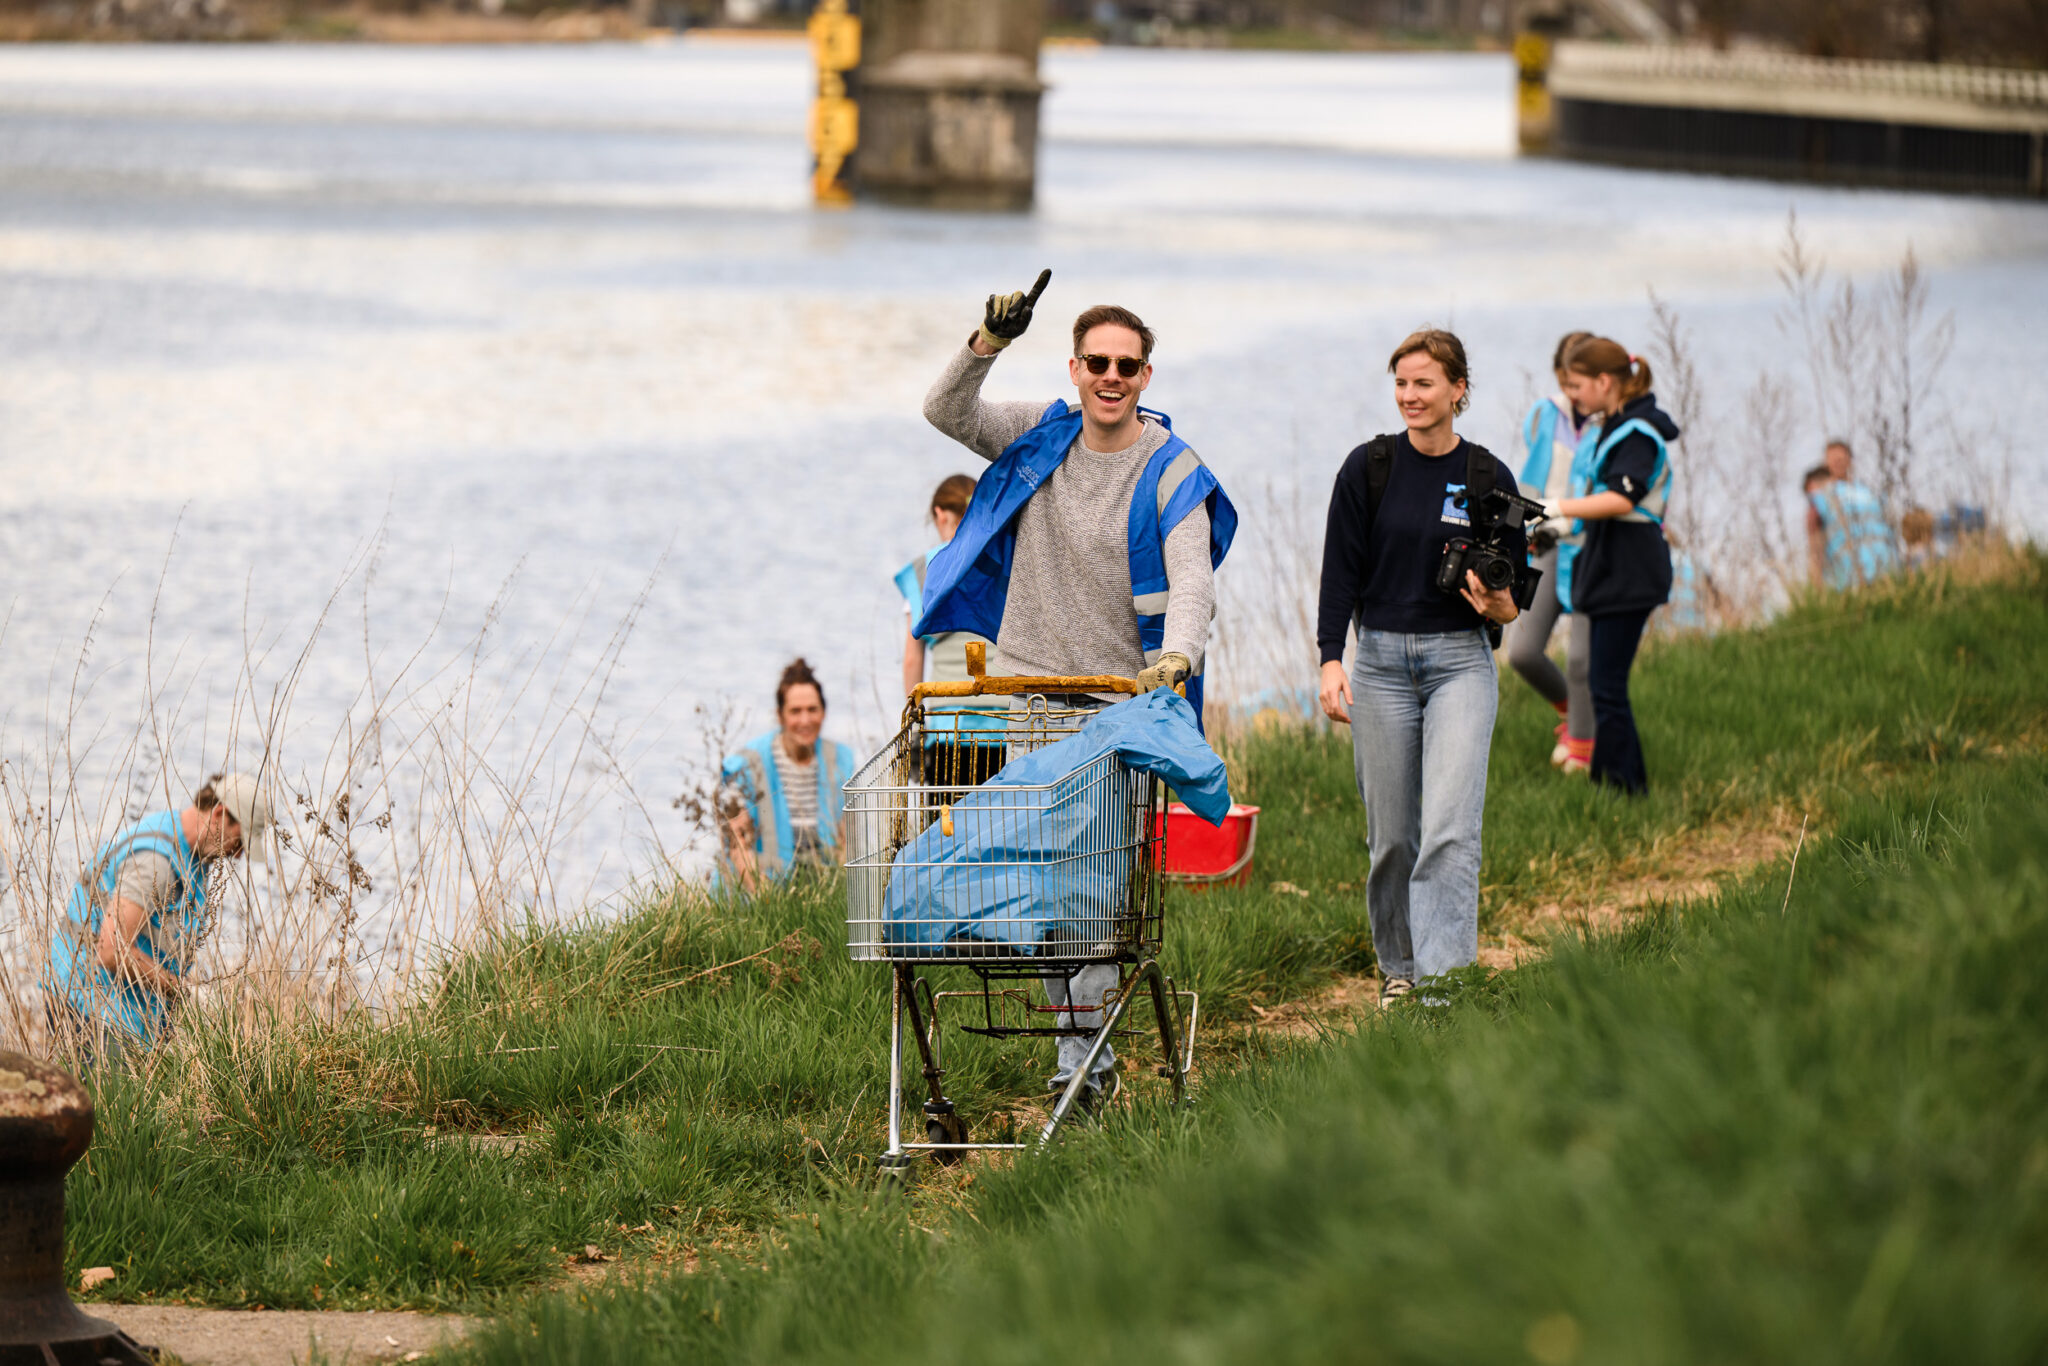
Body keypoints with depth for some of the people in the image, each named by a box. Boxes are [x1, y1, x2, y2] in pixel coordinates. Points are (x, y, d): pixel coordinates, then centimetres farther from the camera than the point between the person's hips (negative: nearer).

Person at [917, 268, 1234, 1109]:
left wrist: (1176, 656, -37)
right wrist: (988, 342, -18)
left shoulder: (1172, 473, -5)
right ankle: (1085, 1046, 10)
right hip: (1022, 691, 3)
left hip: (1117, 702, -3)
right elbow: (947, 414, -1)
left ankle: (1081, 1050, -6)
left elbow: (1192, 581, -17)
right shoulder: (1041, 438, 7)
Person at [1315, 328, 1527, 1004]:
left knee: (1450, 831, -14)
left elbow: (1514, 603, 7)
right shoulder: (1368, 468, 2)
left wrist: (1494, 602, -16)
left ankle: (1443, 979, -20)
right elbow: (1340, 570, 1)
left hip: (1460, 662, -1)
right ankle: (1398, 966, 24)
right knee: (1392, 834, 6)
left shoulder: (1488, 478, 2)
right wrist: (1331, 662, -10)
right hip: (1381, 662, 1)